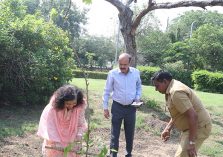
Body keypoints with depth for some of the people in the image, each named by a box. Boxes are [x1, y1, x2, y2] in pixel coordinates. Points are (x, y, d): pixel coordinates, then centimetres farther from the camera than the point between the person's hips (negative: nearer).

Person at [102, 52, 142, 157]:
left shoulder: (136, 73, -5)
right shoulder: (112, 73, -11)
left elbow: (139, 87, 14)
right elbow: (107, 91, -4)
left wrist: (138, 98, -2)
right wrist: (105, 108, -4)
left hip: (131, 107, 2)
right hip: (117, 107, -2)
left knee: (130, 133, 15)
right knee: (115, 133, 2)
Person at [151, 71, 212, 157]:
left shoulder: (176, 92, -25)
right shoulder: (173, 89, 9)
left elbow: (193, 116, -30)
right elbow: (177, 113, 20)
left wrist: (191, 143, -28)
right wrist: (167, 129, 12)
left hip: (198, 127, -11)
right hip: (190, 127, 11)